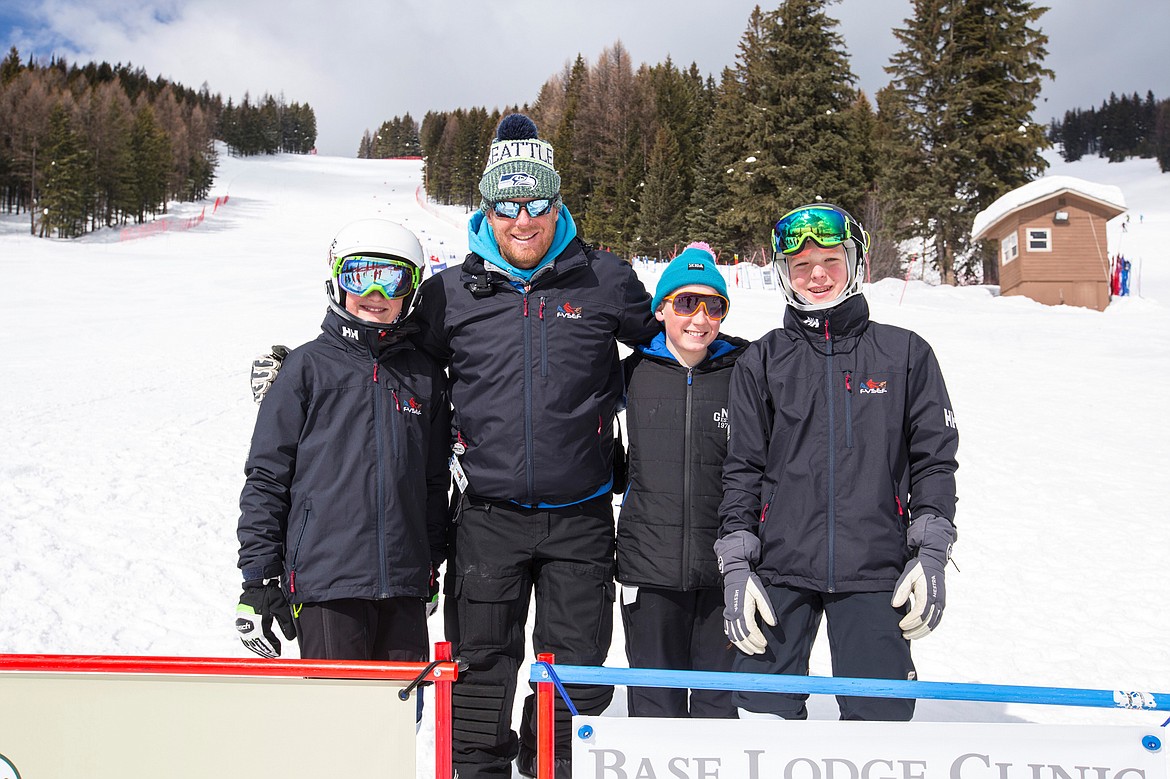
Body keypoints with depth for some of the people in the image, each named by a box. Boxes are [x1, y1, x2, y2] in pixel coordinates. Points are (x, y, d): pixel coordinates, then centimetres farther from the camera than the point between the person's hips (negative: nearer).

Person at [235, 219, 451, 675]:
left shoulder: (425, 377, 10)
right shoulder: (307, 368, 1)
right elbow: (266, 477, 1)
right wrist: (258, 576, -2)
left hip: (404, 585, 4)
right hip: (324, 582, -3)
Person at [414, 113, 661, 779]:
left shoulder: (605, 281, -1)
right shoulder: (452, 292, 1)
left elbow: (662, 338, 17)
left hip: (580, 517, 0)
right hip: (487, 516, 0)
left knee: (577, 669, 12)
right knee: (480, 667, 11)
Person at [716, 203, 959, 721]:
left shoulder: (904, 354, 8)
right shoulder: (762, 362, 8)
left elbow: (934, 458, 8)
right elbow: (741, 470, 6)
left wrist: (931, 553, -1)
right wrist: (735, 565, -1)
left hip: (876, 573, 0)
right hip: (779, 570, 1)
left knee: (879, 718, 4)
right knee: (766, 712, 2)